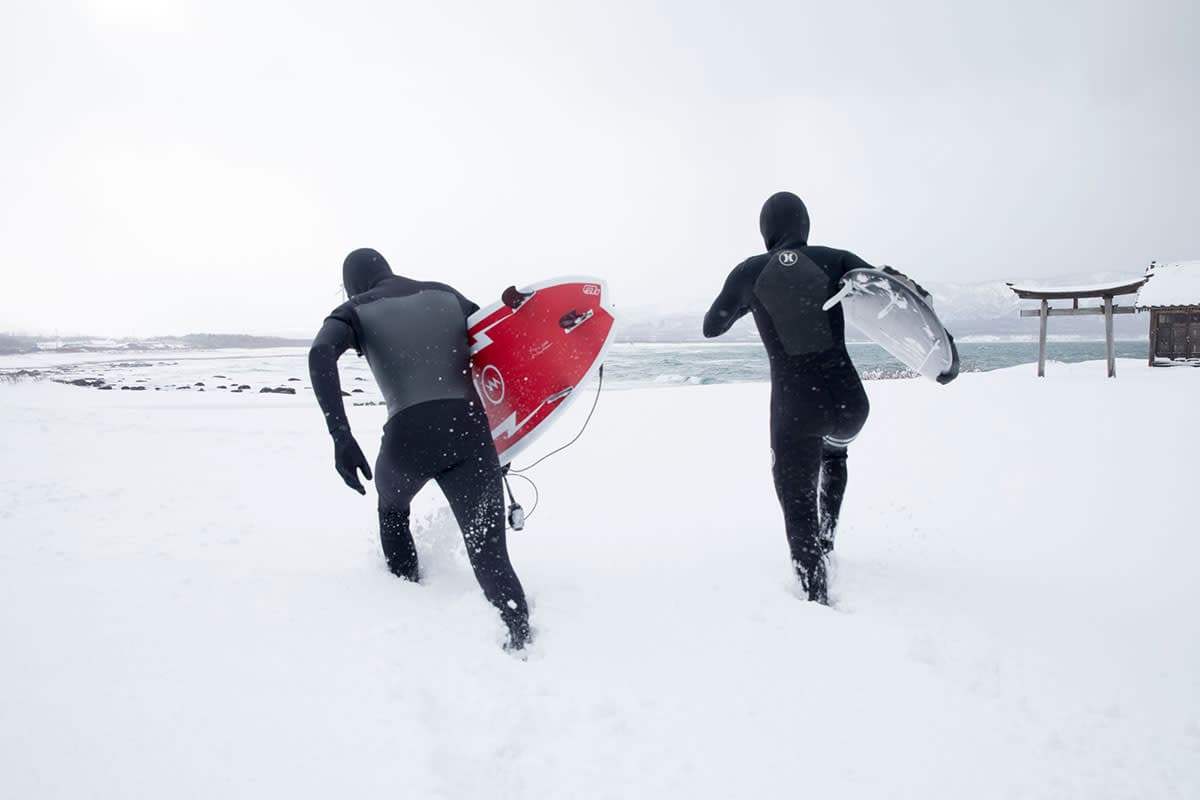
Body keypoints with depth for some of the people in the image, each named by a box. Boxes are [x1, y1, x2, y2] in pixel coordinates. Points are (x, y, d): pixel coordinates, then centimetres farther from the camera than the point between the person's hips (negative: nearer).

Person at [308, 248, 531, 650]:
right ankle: (520, 639, -20)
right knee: (490, 556, 0)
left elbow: (321, 354, -7)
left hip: (409, 435, -1)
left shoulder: (355, 310, 14)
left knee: (392, 508, 34)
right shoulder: (445, 293, 23)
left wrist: (341, 438, -15)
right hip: (470, 430, 1)